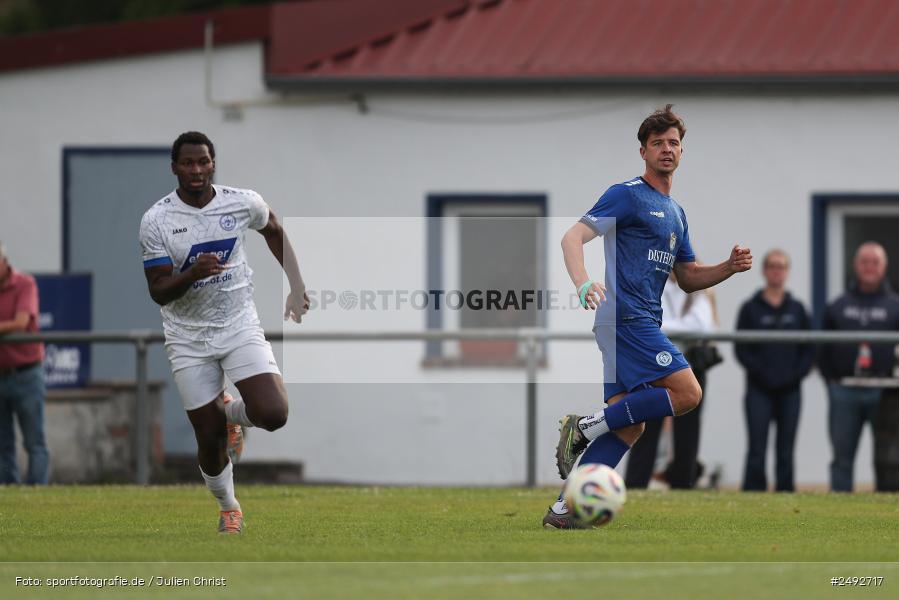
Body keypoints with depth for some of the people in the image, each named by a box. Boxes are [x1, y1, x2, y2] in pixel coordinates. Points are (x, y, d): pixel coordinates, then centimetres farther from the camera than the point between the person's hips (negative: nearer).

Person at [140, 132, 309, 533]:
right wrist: (194, 273, -31)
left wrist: (297, 285, 13)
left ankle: (230, 413, 18)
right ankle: (228, 508, 30)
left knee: (273, 414, -19)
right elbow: (158, 292, -12)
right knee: (209, 438, 1)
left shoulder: (244, 203, -6)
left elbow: (274, 231, 17)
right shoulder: (156, 221, -12)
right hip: (189, 338, -1)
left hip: (240, 326, 1)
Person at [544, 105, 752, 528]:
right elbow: (573, 237, -13)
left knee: (628, 426, 3)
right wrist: (583, 284, -32)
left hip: (644, 323, 9)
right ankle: (587, 426, -12)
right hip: (625, 316, -9)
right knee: (687, 393, -18)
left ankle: (565, 509, 2)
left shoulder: (676, 213, 22)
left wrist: (729, 267, 8)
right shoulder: (627, 195, -4)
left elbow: (688, 279, 27)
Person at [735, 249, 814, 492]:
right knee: (757, 451, -9)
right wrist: (761, 374, -12)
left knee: (785, 453, 5)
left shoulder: (797, 309, 11)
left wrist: (797, 374, -5)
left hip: (789, 391, 3)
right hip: (759, 391, -3)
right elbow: (741, 349, -1)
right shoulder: (751, 308, 3)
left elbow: (808, 349, 10)